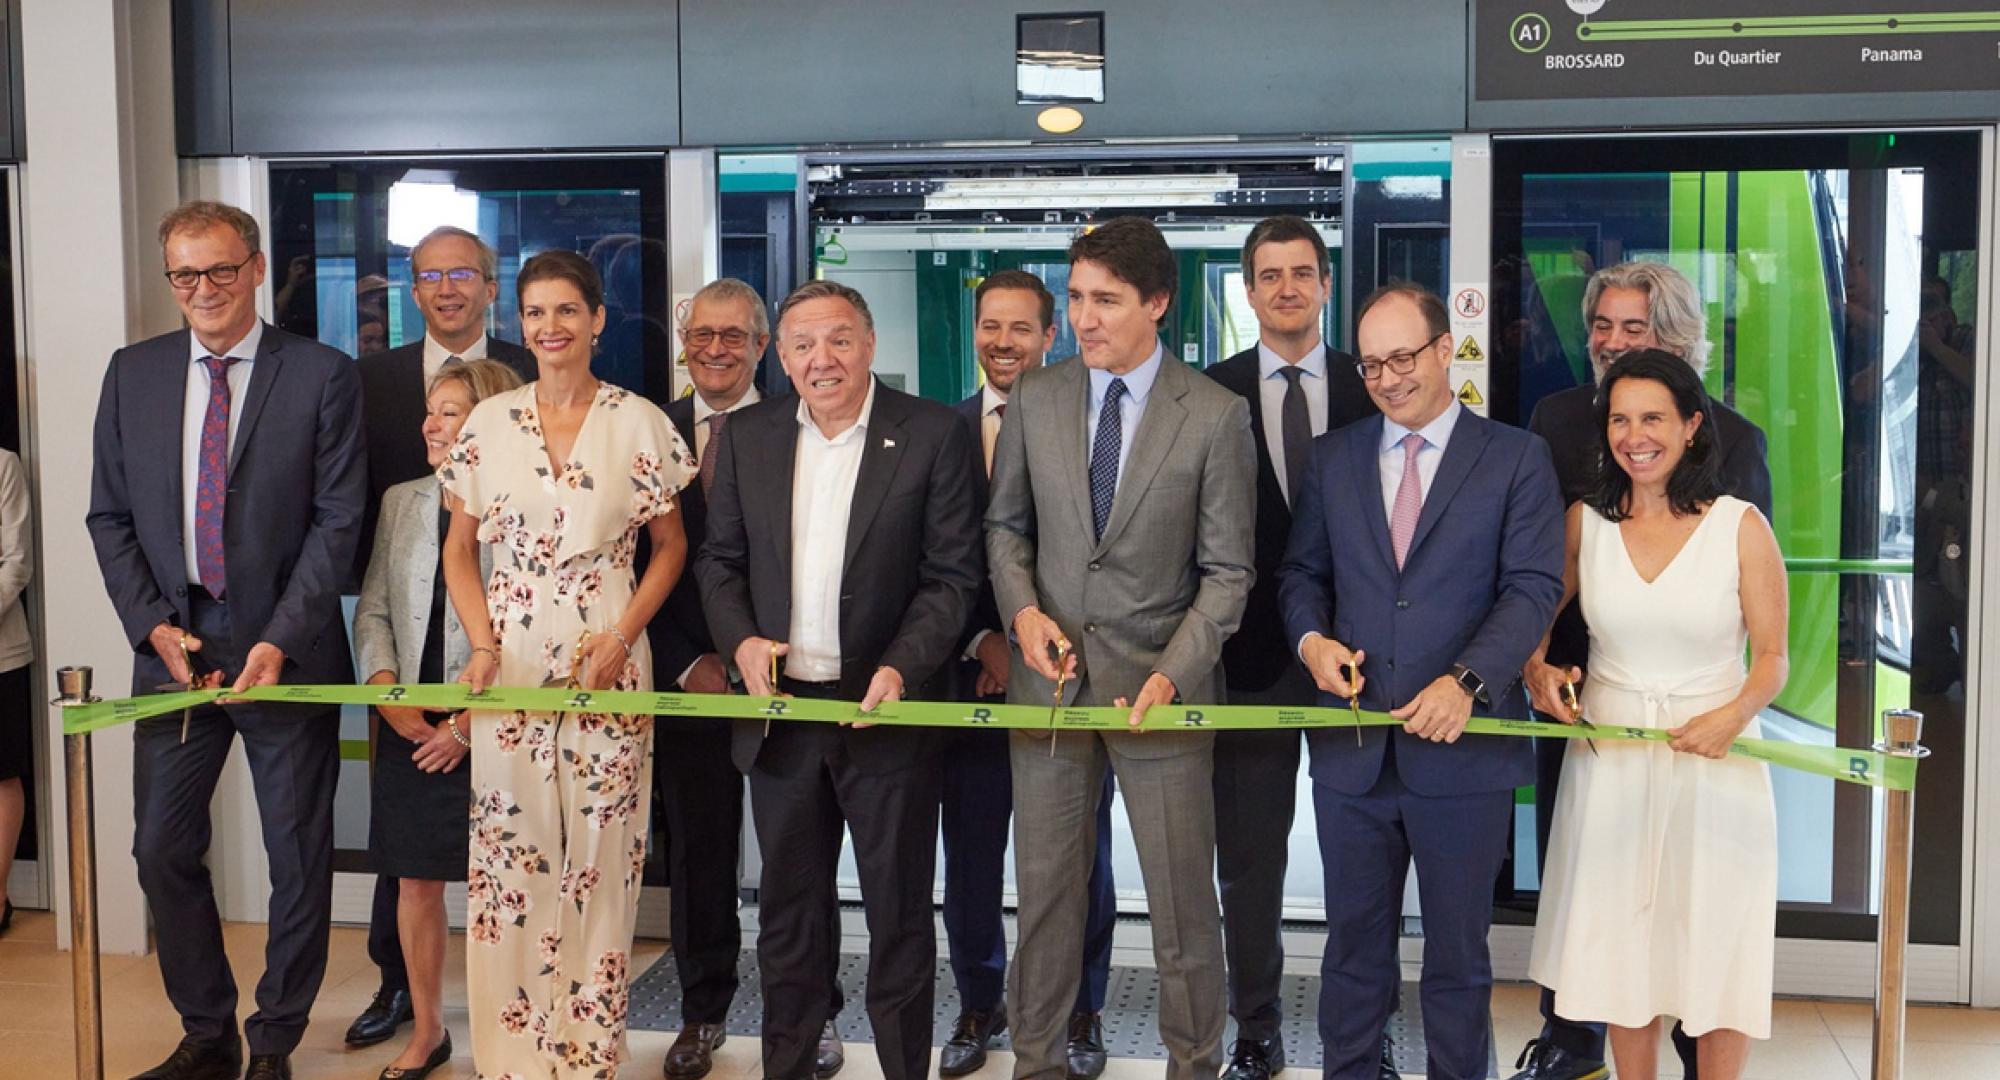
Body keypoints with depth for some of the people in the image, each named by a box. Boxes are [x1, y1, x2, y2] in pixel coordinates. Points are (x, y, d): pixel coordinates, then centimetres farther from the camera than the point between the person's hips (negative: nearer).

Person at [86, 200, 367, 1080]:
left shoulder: (323, 376, -5)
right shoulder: (133, 373, 6)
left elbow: (337, 520, -7)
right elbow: (109, 517, 8)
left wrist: (280, 642, -14)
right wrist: (152, 626, -5)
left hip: (286, 651, -3)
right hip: (173, 647, 4)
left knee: (299, 857, 6)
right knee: (163, 851, 9)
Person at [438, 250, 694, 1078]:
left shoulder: (639, 422, 1)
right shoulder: (487, 422, 5)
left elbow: (671, 546, 7)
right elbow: (459, 551, 10)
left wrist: (623, 637, -7)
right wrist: (483, 646, -5)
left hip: (609, 662, -1)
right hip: (510, 661, 1)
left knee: (601, 858, 2)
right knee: (508, 857, 3)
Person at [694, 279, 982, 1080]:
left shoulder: (933, 435, -6)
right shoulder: (747, 437, 5)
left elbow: (952, 576, -7)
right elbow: (720, 560, 10)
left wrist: (901, 669, -19)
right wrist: (741, 641, -8)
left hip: (884, 707, -3)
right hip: (780, 707, 4)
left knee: (899, 914, 8)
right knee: (787, 914, 16)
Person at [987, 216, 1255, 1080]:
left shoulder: (1216, 416, -7)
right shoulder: (1034, 400, 3)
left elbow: (1227, 572, -5)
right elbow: (1006, 524, 13)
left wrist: (1172, 675, -17)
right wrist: (1023, 608, -6)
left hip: (1160, 685, -3)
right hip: (1050, 679, 3)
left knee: (1183, 906, 7)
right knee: (1045, 894, 12)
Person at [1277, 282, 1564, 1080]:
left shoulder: (1516, 458, 0)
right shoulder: (1332, 458, 10)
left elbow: (1534, 586, -8)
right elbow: (1302, 570, 15)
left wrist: (1468, 682, -22)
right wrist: (1311, 637, -7)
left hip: (1463, 748, -3)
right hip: (1351, 747, 3)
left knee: (1458, 953, 10)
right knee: (1353, 946, 12)